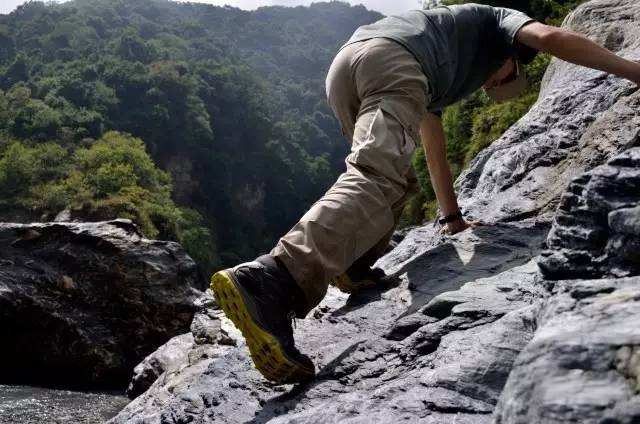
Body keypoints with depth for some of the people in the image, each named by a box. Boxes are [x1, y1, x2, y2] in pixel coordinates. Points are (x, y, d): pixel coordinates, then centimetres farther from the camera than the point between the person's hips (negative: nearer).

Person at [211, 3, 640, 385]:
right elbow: (551, 37, 10)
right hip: (392, 62, -8)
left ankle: (354, 265, 8)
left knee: (398, 178, 28)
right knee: (376, 180, -26)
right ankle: (272, 284, -47)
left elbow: (435, 150, 49)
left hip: (345, 65, 8)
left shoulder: (446, 72, 47)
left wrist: (453, 216, 53)